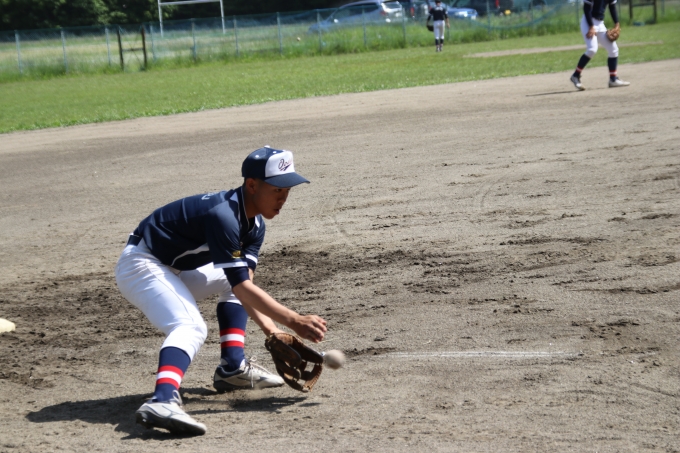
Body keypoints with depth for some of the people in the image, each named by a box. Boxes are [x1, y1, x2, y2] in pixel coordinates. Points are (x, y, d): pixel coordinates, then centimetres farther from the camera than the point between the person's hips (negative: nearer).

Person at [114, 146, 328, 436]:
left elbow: (242, 284, -4)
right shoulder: (223, 215, -28)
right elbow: (243, 288, -30)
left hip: (173, 270, 11)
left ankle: (233, 368, 9)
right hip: (141, 264, -11)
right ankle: (162, 401, -53)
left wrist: (270, 329, -17)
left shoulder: (254, 225, 1)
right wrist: (294, 321, -32)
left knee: (232, 278, 19)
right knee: (191, 327, -31)